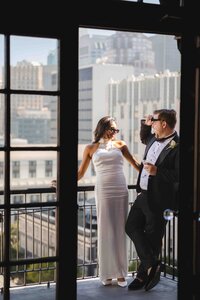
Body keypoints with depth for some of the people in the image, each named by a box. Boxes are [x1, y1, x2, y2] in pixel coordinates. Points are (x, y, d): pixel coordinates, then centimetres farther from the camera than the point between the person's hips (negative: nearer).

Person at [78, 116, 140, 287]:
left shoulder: (120, 144, 12)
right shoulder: (91, 148, 9)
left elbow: (134, 163, 16)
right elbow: (80, 173, 10)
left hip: (121, 191, 2)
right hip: (103, 191, -1)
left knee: (120, 231, 2)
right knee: (106, 231, -3)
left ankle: (121, 273, 7)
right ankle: (107, 273, 6)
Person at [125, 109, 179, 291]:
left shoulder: (177, 146, -18)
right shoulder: (154, 139, 8)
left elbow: (179, 175, -23)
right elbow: (144, 138, 32)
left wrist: (157, 171, -25)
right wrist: (145, 125, 14)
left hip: (159, 199, -9)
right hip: (143, 194, 9)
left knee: (153, 237, 4)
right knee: (132, 227, 11)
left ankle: (144, 275, 18)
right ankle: (152, 265, 16)